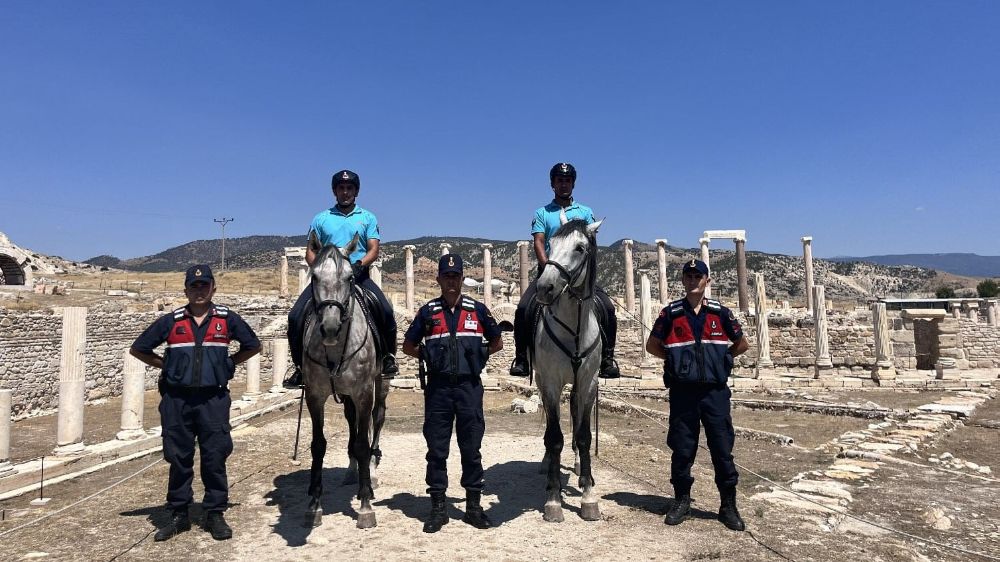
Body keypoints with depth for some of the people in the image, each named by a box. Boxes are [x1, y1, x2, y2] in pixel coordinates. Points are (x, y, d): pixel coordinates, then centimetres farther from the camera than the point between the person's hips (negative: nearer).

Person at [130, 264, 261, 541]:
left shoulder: (227, 319, 3)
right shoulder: (170, 321, 5)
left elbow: (253, 346, 13)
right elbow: (138, 349, 14)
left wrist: (228, 362, 6)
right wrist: (165, 365, 6)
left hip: (213, 399, -1)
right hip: (176, 400, 1)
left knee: (215, 457, 3)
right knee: (178, 458, 9)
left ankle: (215, 513, 16)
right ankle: (178, 514, 23)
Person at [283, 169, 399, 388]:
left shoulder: (368, 218, 13)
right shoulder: (321, 219, 15)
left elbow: (374, 250, 3)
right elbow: (310, 252, 10)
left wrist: (359, 264, -18)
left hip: (358, 275, -1)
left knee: (385, 310, -26)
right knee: (296, 316, -15)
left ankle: (388, 356, -8)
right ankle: (300, 367, 1)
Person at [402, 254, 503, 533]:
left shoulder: (478, 309, 4)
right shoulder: (428, 312, 4)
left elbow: (497, 342, 14)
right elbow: (408, 346, 13)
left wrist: (478, 355, 4)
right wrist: (429, 356, 3)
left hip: (469, 387, 0)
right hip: (438, 388, 0)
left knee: (471, 448, 7)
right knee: (436, 450, 6)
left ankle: (473, 506, 21)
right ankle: (437, 508, 18)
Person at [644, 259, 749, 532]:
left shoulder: (721, 313, 3)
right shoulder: (671, 313, 2)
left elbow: (742, 344, 15)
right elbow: (652, 345, 11)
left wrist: (720, 358, 7)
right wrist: (676, 358, 3)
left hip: (715, 392, 0)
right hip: (682, 392, 0)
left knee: (723, 450, 4)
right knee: (682, 450, 7)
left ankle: (729, 506, 18)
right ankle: (682, 501, 24)